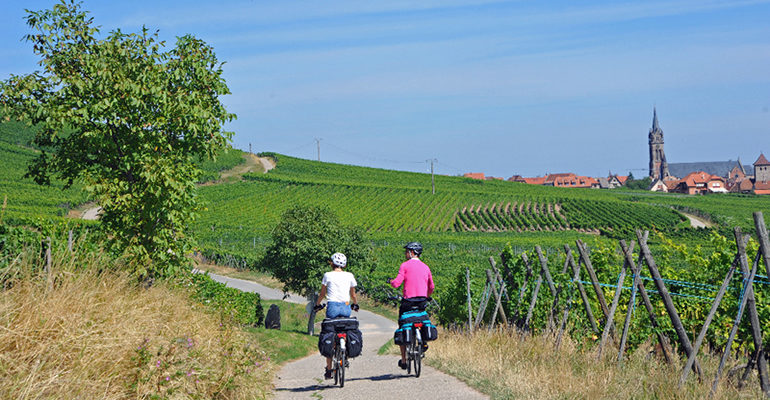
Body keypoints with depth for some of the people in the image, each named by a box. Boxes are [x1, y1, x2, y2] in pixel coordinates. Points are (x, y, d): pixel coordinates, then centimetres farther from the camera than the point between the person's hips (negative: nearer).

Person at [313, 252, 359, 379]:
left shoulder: (328, 275, 3)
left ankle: (329, 369, 1)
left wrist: (317, 304, 29)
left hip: (332, 307, -2)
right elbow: (353, 294, 19)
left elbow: (322, 293, 11)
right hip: (346, 307, 2)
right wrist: (355, 304, 38)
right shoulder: (349, 276, 8)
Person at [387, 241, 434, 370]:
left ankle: (403, 360, 6)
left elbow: (397, 284, -11)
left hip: (408, 301, -4)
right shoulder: (425, 267, 11)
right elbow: (431, 287, 15)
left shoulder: (405, 265, -4)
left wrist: (390, 281, 10)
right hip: (422, 302, 4)